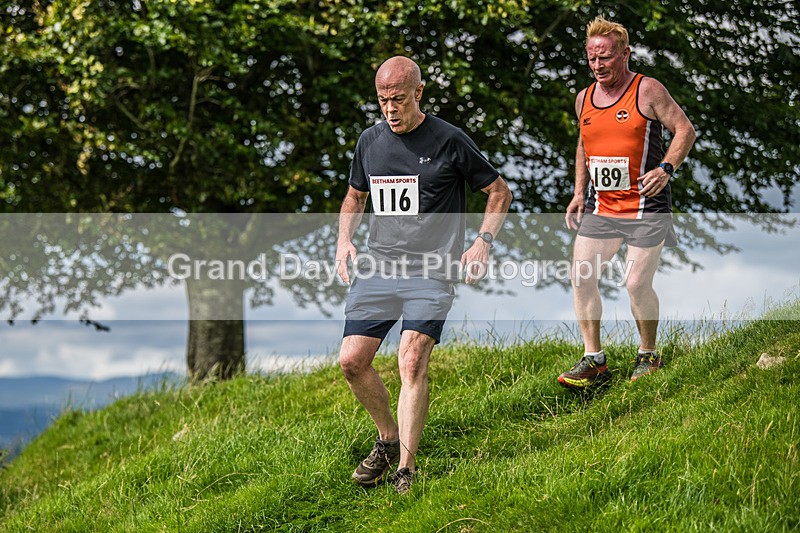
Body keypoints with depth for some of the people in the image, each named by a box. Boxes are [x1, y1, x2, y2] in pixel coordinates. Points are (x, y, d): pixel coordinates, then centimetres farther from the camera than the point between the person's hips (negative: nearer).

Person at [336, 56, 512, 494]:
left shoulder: (449, 141, -4)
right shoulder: (370, 141, 10)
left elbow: (499, 191, 7)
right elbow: (355, 197, 26)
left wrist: (483, 240, -7)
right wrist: (344, 240, 8)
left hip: (432, 271, -5)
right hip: (377, 266, 5)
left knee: (412, 362, -19)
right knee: (352, 361, -3)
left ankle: (406, 469, -14)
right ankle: (388, 438, 22)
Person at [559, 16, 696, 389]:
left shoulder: (647, 91, -7)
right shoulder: (584, 98, 10)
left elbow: (685, 129, -6)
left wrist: (666, 169, -19)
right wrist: (579, 193, 16)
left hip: (646, 207, -5)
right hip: (600, 208, 5)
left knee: (637, 285, -8)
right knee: (581, 277, -5)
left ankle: (648, 356, 15)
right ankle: (594, 361, 3)